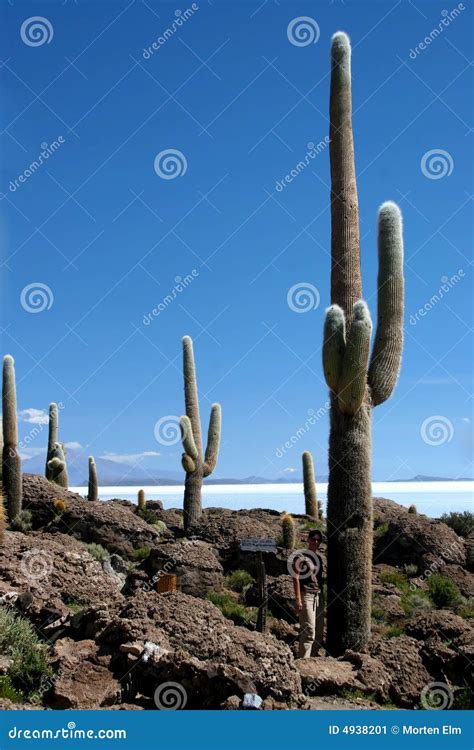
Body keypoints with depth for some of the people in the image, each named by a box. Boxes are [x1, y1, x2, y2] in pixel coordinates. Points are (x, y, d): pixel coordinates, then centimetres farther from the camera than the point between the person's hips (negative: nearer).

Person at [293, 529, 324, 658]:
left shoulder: (319, 558, 18)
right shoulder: (301, 556, -3)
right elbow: (296, 578, -7)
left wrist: (322, 597, 13)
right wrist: (298, 599, -14)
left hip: (318, 596, 7)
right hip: (306, 595, -7)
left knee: (319, 632, 6)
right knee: (309, 631, -12)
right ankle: (303, 659, -9)